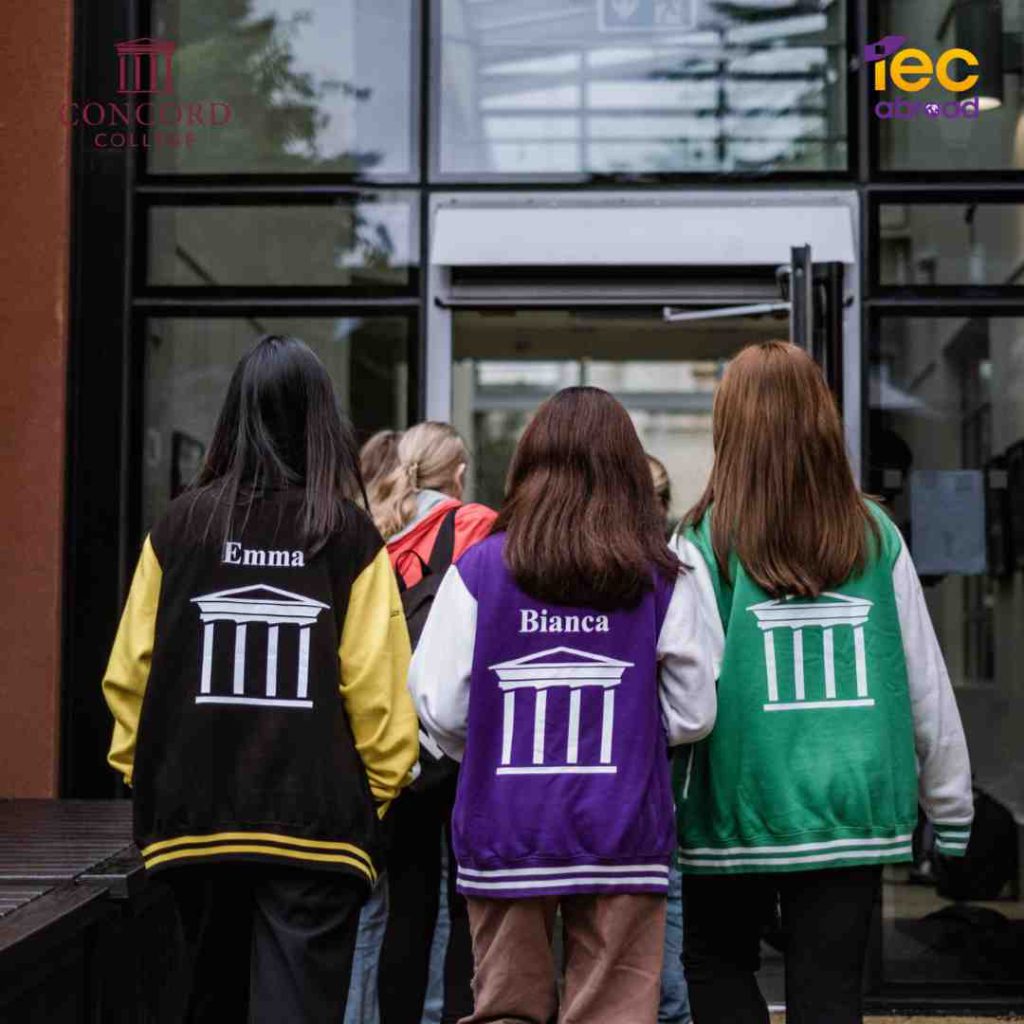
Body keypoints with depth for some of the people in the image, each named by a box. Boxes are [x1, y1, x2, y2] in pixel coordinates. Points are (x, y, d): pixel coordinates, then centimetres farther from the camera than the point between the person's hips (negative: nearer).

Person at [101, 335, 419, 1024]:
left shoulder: (180, 526, -3)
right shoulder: (350, 535, -8)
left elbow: (130, 670, 0)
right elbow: (376, 684, -11)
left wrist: (141, 772, 14)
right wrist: (382, 786, 4)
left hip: (194, 816, 3)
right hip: (315, 818, -3)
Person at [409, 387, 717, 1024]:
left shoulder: (478, 570, -3)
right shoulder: (662, 580, -3)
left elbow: (440, 708, -4)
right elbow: (693, 714, 0)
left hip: (503, 834, 1)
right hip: (622, 832, 0)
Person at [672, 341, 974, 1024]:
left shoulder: (707, 543, -10)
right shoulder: (876, 537, -1)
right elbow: (926, 682, 4)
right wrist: (952, 806, 16)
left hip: (740, 808, -2)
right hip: (857, 809, 2)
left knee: (717, 966, 20)